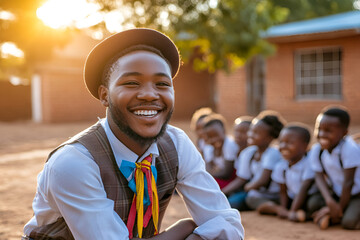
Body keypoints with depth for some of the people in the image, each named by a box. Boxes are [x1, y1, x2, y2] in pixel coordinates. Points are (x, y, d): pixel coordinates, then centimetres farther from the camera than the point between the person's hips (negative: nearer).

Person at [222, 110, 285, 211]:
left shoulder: (273, 153, -17)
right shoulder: (247, 153, 6)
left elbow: (263, 181, -21)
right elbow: (240, 180, 10)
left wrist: (248, 187, -3)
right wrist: (222, 192, 1)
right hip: (253, 192, 6)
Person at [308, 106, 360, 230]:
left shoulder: (349, 149, -27)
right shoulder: (316, 150, -8)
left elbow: (348, 182, -22)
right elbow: (319, 177, -12)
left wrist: (340, 207, -14)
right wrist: (330, 201, -27)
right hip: (337, 194, 6)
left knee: (349, 222, -27)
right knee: (313, 202, -17)